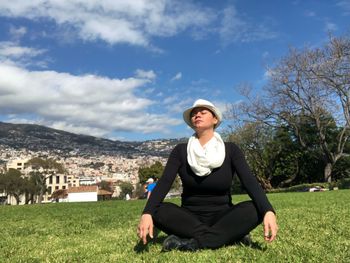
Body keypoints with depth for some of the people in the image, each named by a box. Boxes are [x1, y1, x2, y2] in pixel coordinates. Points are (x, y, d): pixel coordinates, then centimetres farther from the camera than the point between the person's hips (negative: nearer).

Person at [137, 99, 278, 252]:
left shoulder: (230, 149, -4)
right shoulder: (181, 150, -3)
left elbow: (249, 181, -18)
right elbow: (164, 182, -16)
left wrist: (268, 211, -37)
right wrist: (146, 213, -34)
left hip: (222, 217, 0)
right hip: (190, 217, 1)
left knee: (253, 209, -28)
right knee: (158, 210, -28)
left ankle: (193, 242, -33)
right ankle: (232, 234, -27)